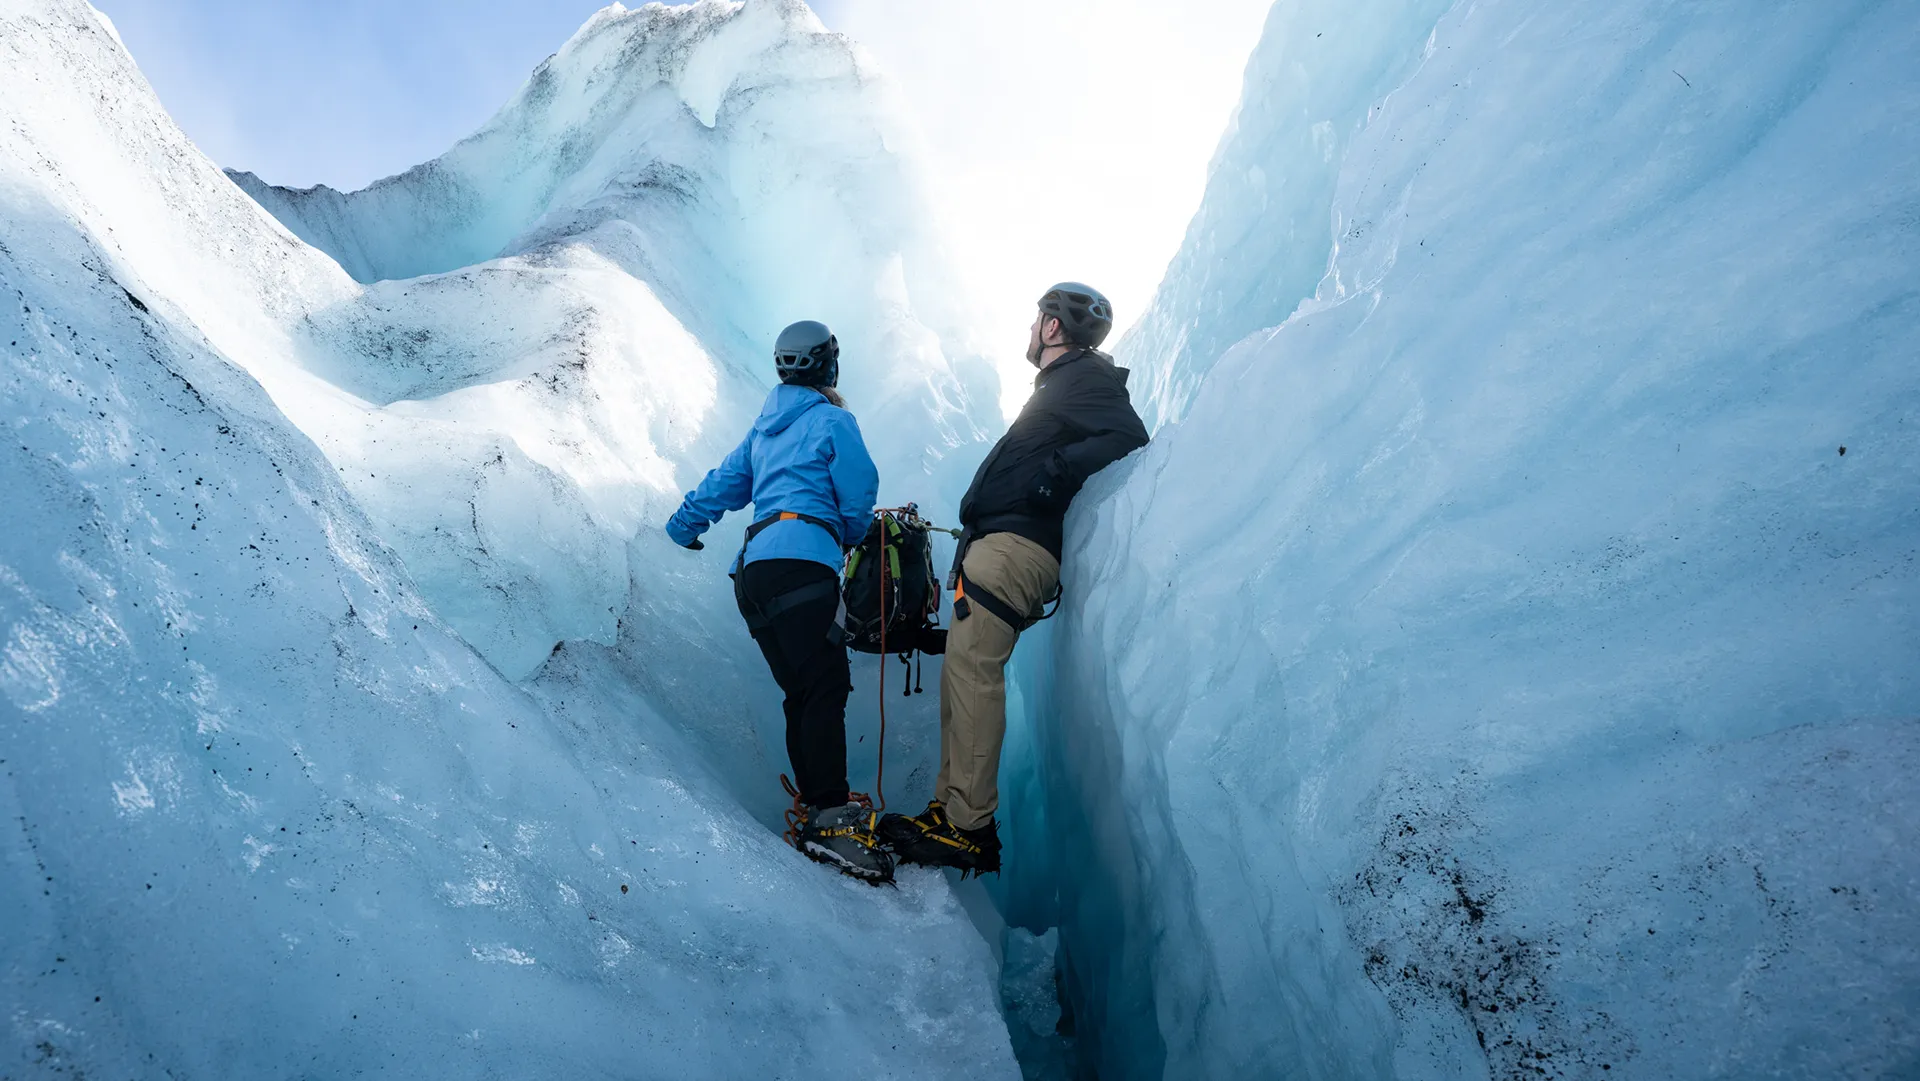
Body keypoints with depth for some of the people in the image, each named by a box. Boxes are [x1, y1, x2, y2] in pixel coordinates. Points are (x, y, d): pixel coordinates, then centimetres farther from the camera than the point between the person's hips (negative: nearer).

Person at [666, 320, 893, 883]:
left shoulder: (764, 429, 26)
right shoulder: (833, 420, 5)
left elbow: (724, 483, 35)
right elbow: (858, 500, 2)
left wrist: (684, 523, 53)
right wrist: (855, 533, 25)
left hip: (752, 571, 8)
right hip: (801, 561, -8)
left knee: (802, 693, 7)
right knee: (826, 687, -17)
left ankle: (812, 807, 3)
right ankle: (830, 817, -25)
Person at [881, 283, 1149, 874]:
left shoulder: (1085, 376, 0)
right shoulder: (1062, 385, 31)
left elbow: (1129, 439, -16)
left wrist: (1058, 470, -20)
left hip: (1015, 547, -11)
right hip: (997, 546, 11)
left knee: (972, 666, -18)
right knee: (962, 672, 7)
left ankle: (970, 830, -20)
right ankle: (951, 808, 9)